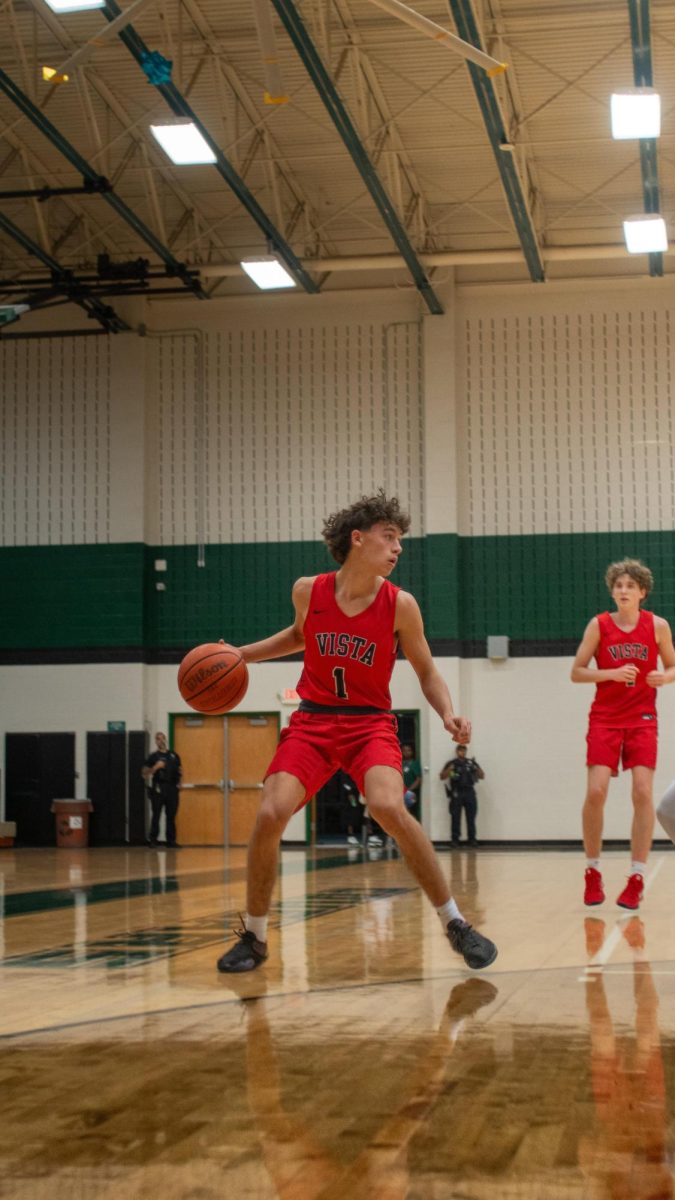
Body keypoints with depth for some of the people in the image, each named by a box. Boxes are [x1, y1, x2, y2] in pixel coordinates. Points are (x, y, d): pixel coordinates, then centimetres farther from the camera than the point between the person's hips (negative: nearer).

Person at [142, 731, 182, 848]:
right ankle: (153, 839, 1)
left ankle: (171, 840, 9)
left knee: (171, 816, 5)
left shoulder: (173, 755, 14)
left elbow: (178, 770, 21)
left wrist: (178, 782, 7)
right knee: (156, 814, -4)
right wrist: (155, 767, -18)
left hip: (172, 788, 4)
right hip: (158, 788, -4)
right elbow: (144, 772, -4)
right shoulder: (153, 756, 2)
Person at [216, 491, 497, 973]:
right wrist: (240, 654, 10)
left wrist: (448, 714, -17)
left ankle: (455, 924, -14)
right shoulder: (308, 591, -5)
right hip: (313, 719, 2)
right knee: (270, 815, -17)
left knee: (388, 807, -30)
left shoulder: (399, 604, -10)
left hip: (371, 722, -2)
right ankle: (254, 938, 3)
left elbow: (427, 672, 2)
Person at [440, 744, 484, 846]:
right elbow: (442, 777, 2)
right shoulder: (452, 763, 6)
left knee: (471, 818, 0)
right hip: (456, 793, -2)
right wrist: (450, 769, -15)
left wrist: (476, 767, -7)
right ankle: (455, 839, 0)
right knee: (455, 818, -3)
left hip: (470, 792, 2)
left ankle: (472, 839, 4)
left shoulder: (471, 763, 13)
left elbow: (482, 776, 11)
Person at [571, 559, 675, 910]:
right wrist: (613, 674, -17)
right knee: (595, 791, -12)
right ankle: (593, 872, 5)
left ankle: (637, 878, -3)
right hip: (605, 719, 0)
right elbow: (576, 672, -1)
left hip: (641, 719, 0)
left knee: (643, 792, -11)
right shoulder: (599, 625, -1)